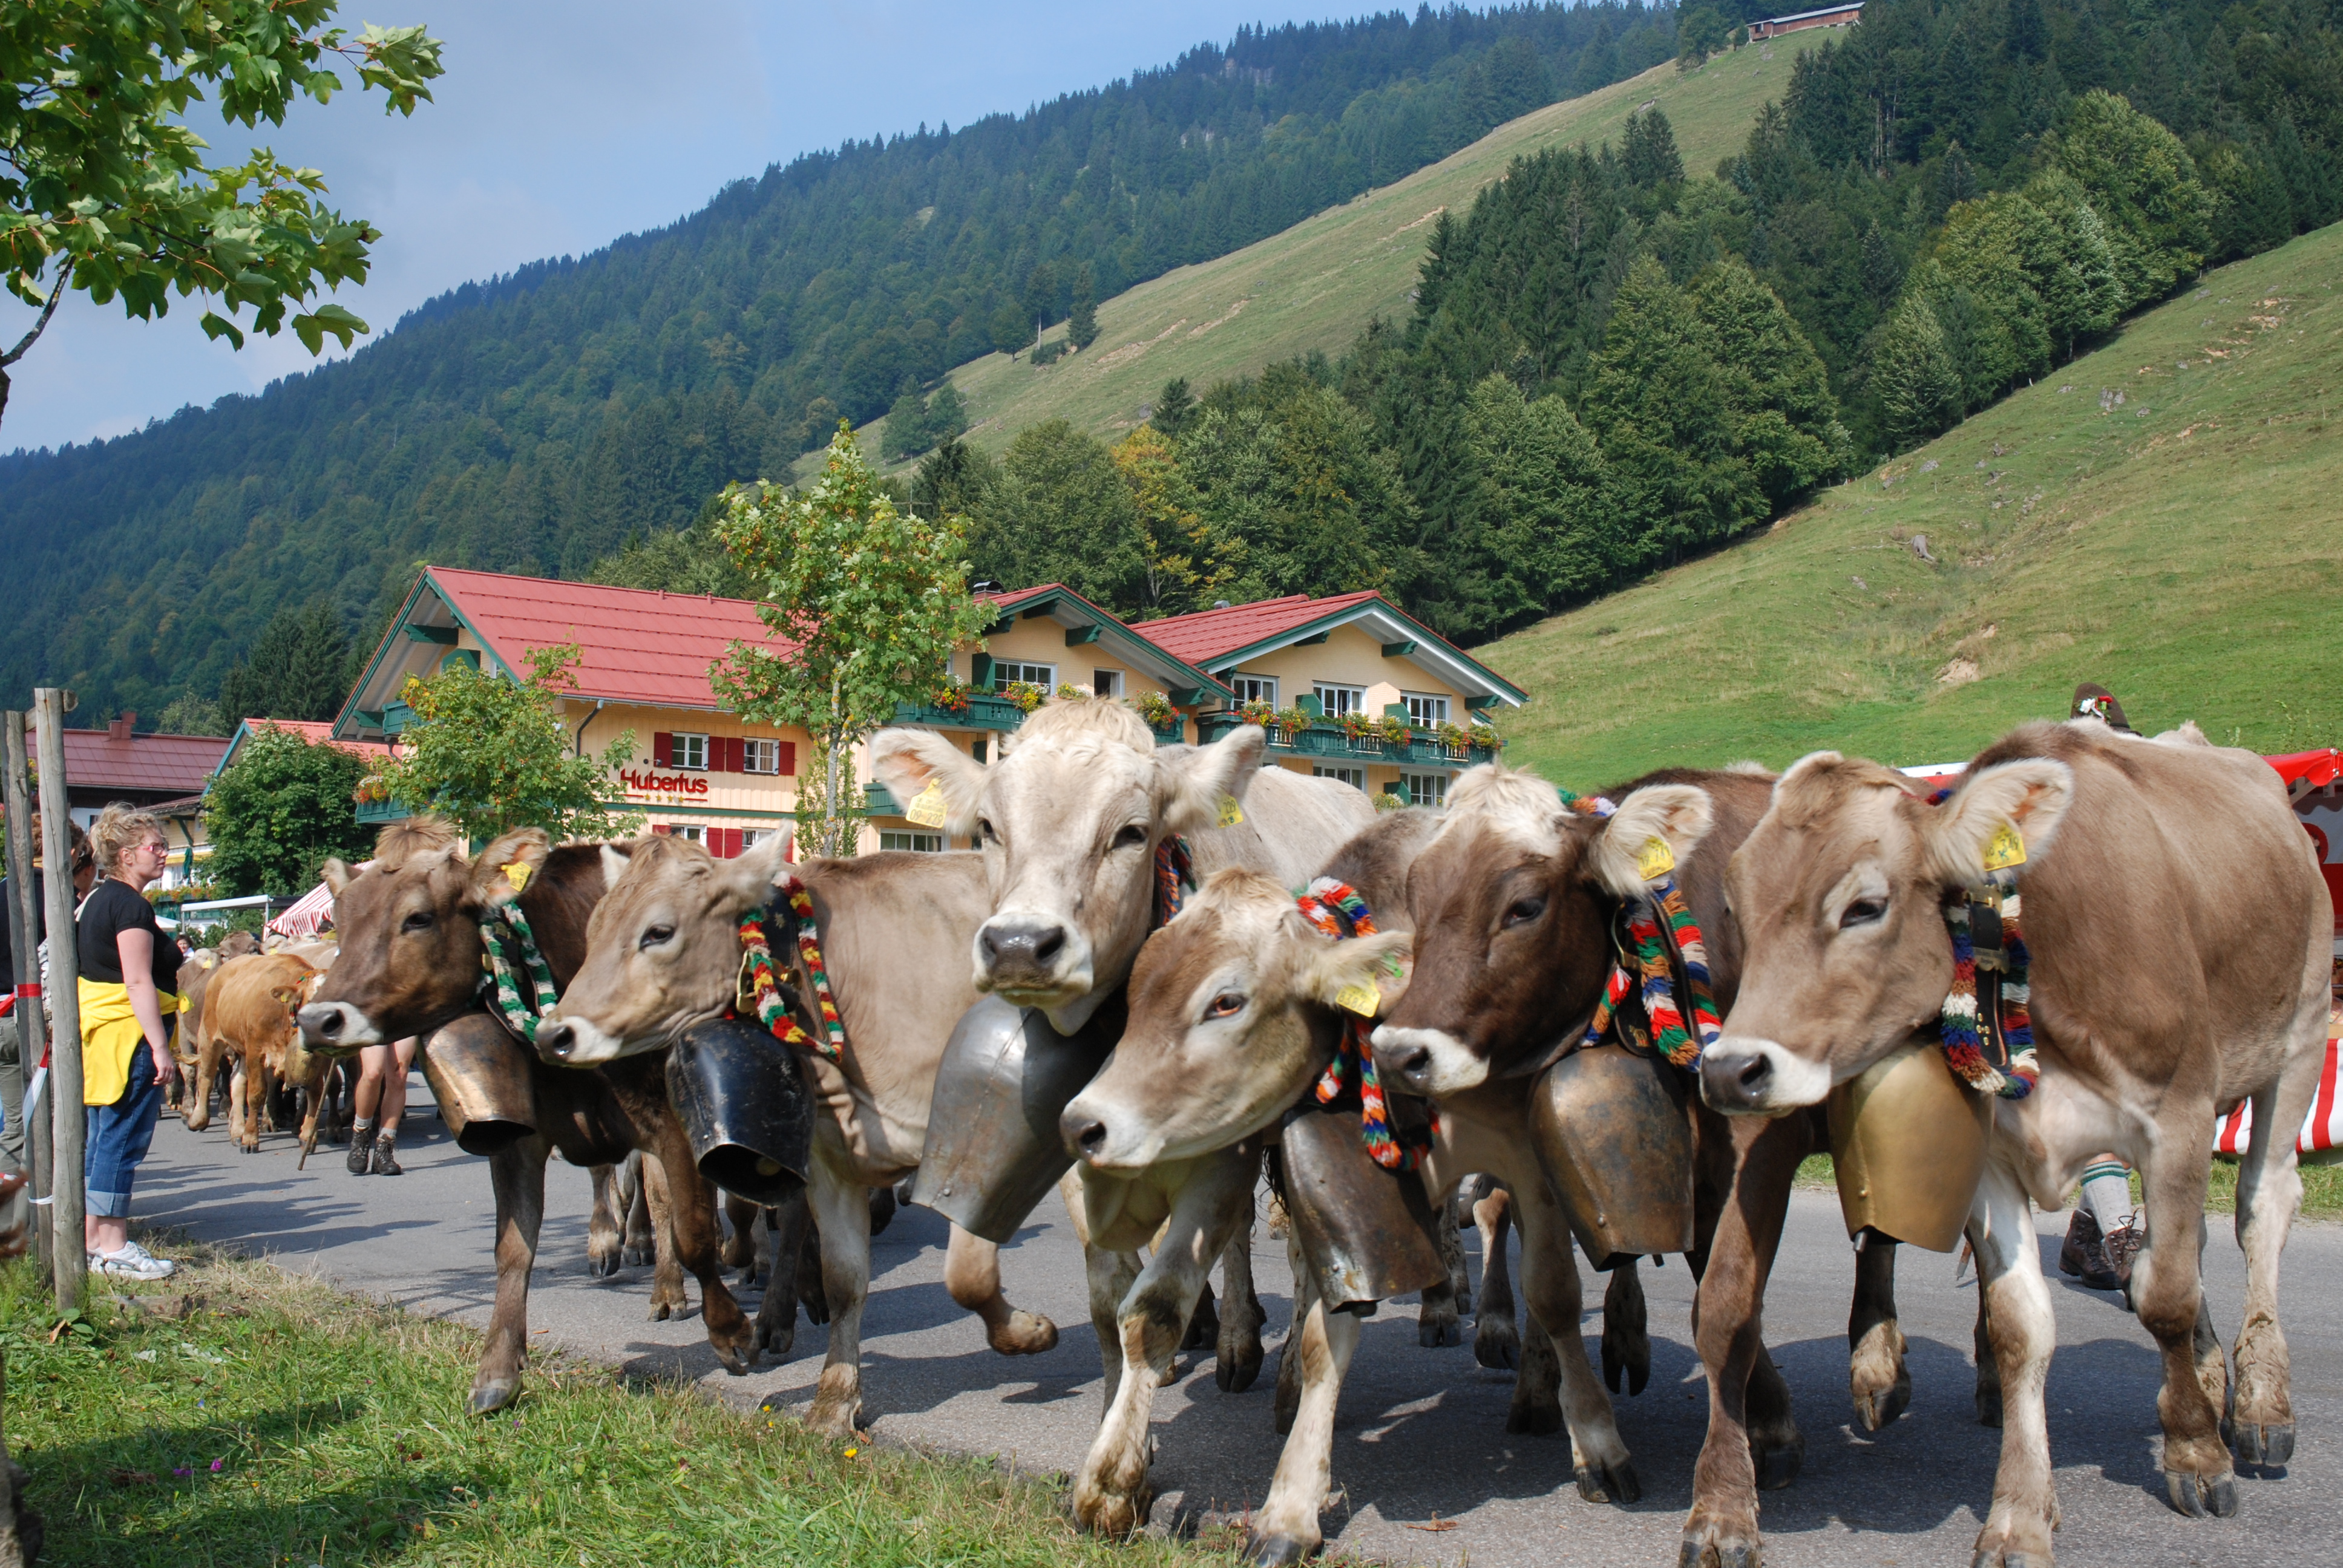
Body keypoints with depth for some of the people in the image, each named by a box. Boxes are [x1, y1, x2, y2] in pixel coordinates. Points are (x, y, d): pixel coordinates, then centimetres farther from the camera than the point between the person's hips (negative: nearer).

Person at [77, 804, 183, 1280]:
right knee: (122, 1138, -7)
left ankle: (92, 1237, 19)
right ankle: (113, 1246, -5)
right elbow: (138, 982, -20)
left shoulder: (97, 899, 17)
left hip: (99, 1034, 10)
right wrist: (161, 1048, -22)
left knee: (102, 1137, 14)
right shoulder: (131, 905, -14)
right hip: (128, 1032, -10)